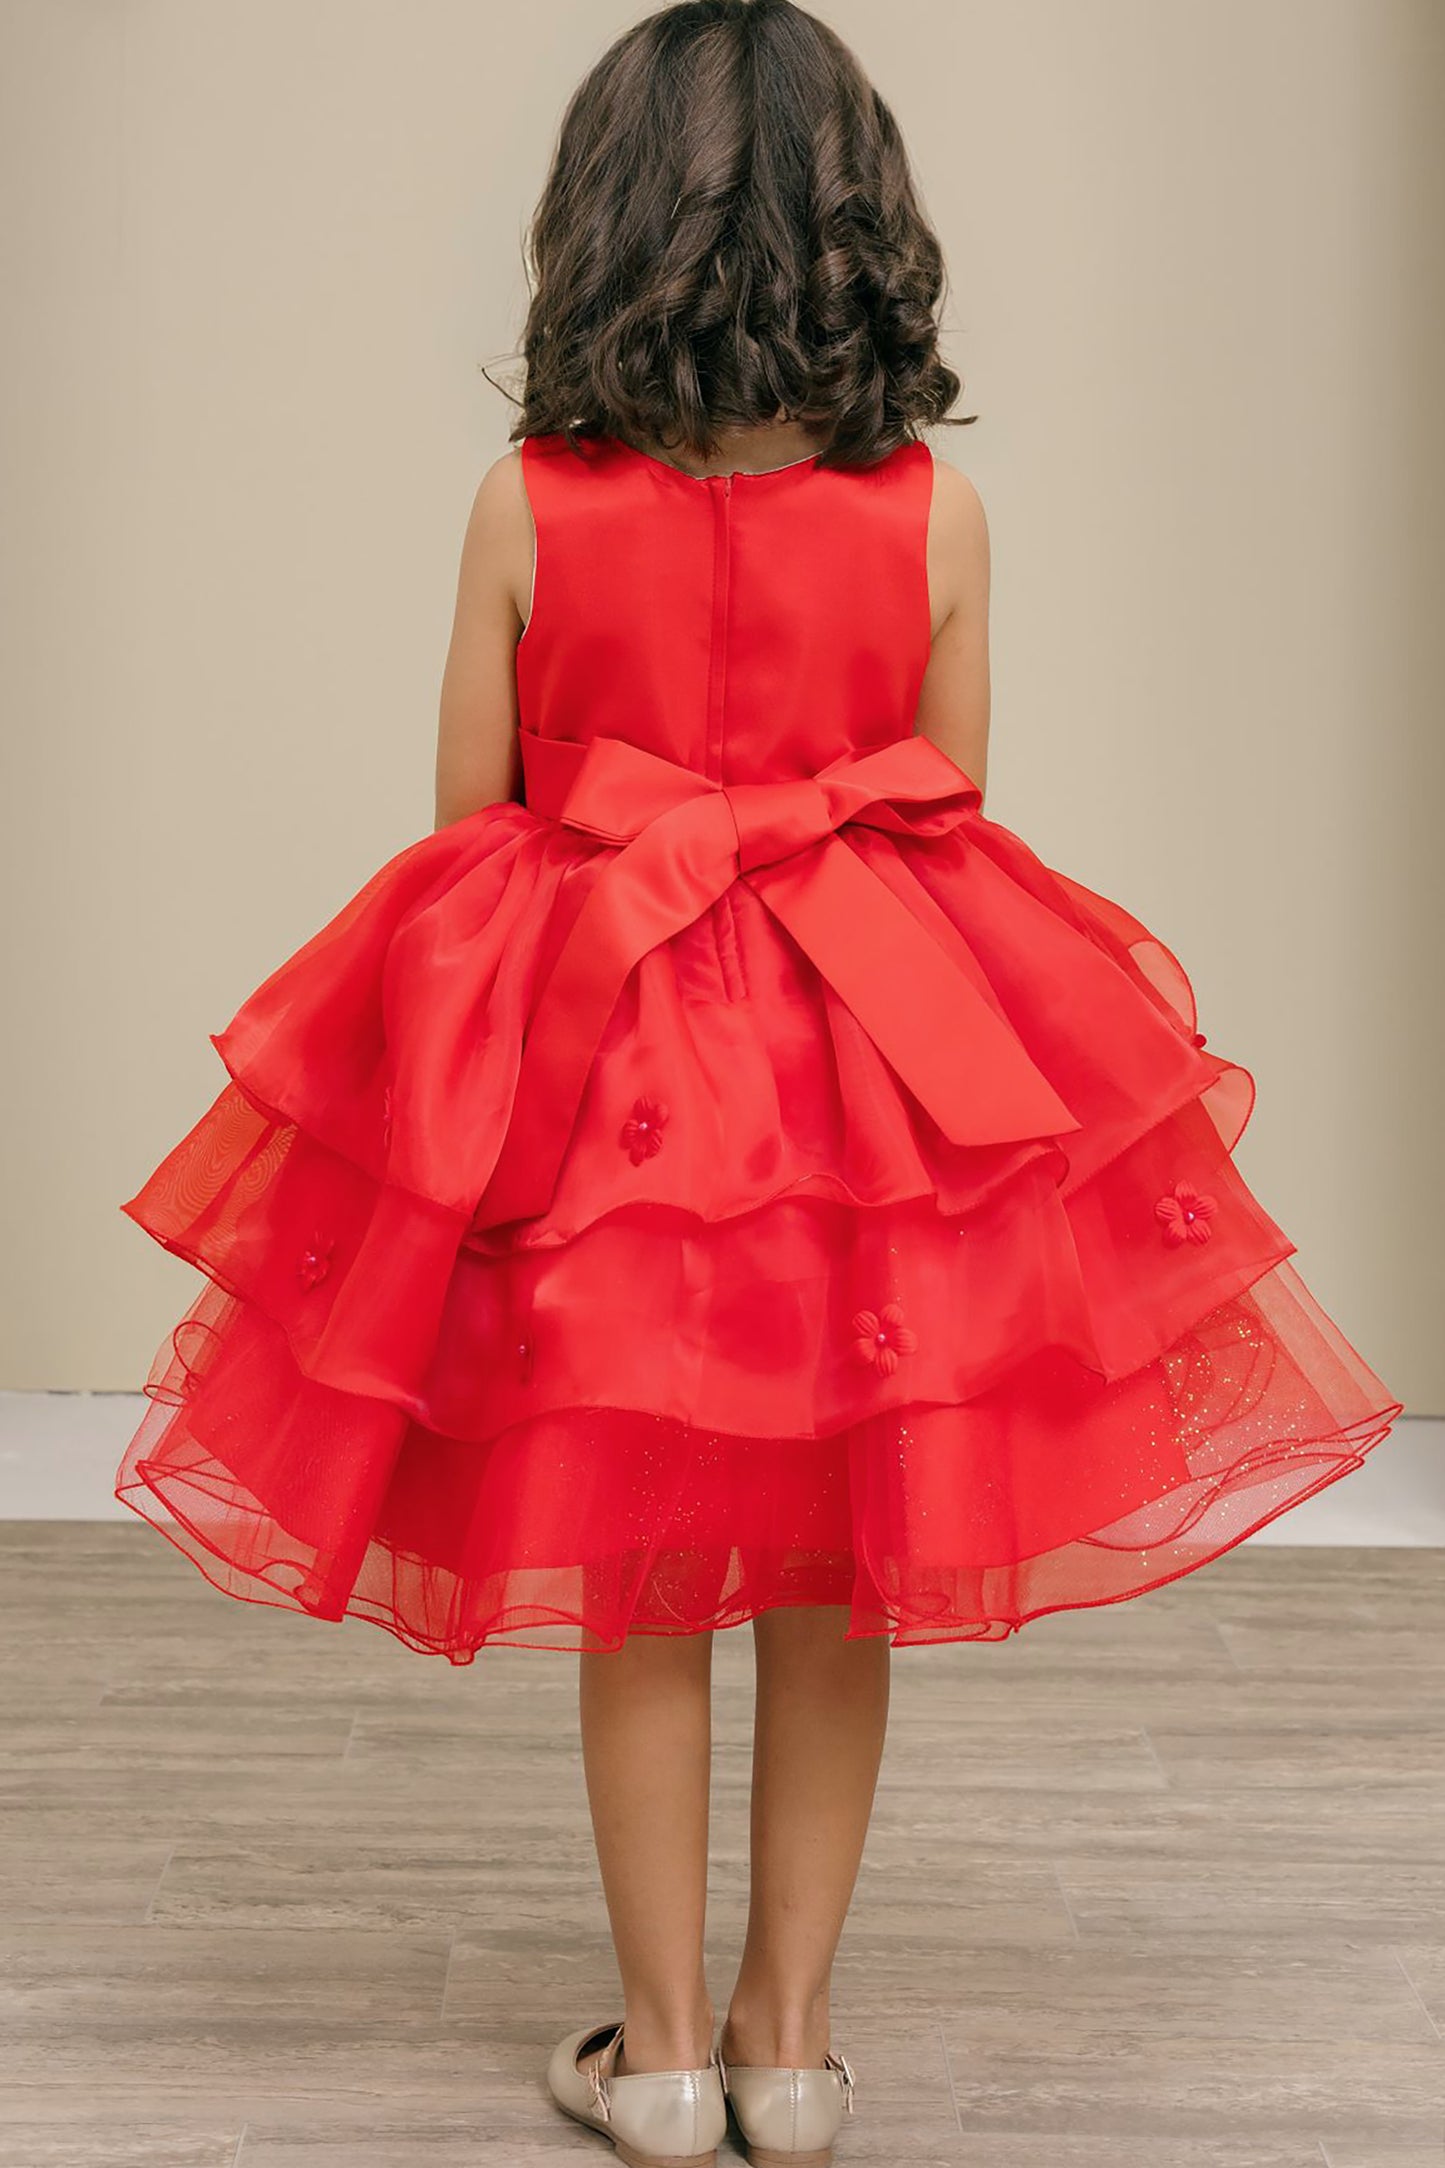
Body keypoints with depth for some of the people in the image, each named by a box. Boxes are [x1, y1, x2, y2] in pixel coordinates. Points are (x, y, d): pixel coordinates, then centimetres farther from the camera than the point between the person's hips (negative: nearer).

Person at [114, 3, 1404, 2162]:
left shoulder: (526, 503, -8)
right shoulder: (935, 511, -6)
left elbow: (469, 818, -2)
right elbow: (953, 812, 3)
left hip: (588, 1058, 0)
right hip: (872, 1071, 1)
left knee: (639, 1595, 13)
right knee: (835, 1590, 14)